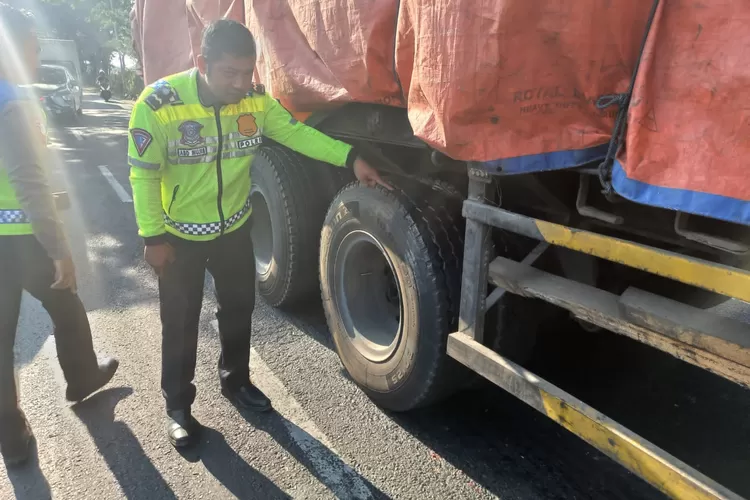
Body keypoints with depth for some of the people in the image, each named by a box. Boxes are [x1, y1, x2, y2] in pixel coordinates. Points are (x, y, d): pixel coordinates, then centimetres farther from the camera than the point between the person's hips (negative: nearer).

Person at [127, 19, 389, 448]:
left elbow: (296, 133, -7)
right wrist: (153, 237, -16)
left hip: (235, 227, 4)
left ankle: (236, 381, 41)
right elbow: (144, 175, -17)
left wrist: (351, 158, -19)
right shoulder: (159, 104, -23)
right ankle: (178, 406, 28)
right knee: (180, 323, 8)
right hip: (180, 235, -4)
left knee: (239, 308, 17)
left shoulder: (256, 99, -11)